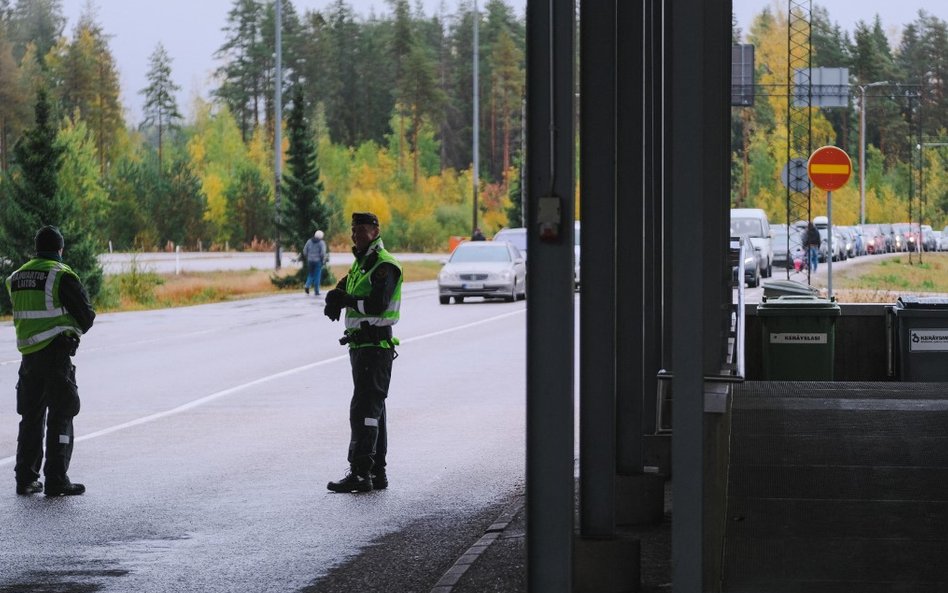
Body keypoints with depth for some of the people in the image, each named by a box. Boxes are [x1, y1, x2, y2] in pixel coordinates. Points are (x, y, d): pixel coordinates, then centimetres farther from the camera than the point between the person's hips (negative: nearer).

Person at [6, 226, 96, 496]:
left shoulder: (17, 277, 10)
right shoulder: (62, 276, -10)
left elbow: (20, 316, 14)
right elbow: (86, 315, -8)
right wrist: (75, 329, 14)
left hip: (28, 353, 6)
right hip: (56, 353, -6)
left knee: (31, 417, 14)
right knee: (60, 417, -1)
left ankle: (26, 478, 15)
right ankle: (56, 481, -4)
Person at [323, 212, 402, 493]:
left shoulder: (384, 265, -13)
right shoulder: (361, 262, 19)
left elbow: (378, 304, -24)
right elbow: (341, 289, 12)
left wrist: (347, 300, -17)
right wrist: (335, 298, -10)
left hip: (375, 346, -10)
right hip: (360, 345, 10)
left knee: (364, 409, -14)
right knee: (373, 409, 13)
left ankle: (360, 472, -17)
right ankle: (377, 472, 18)